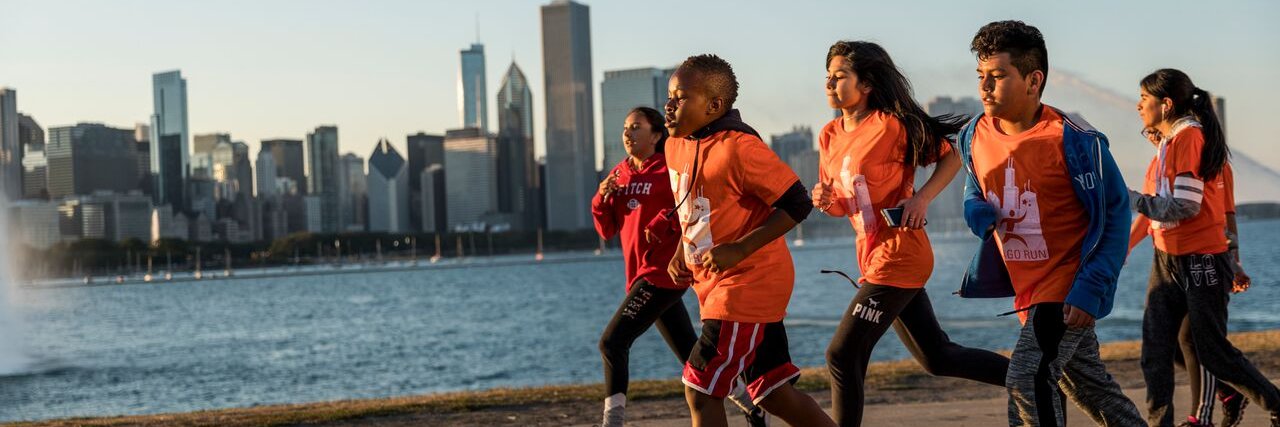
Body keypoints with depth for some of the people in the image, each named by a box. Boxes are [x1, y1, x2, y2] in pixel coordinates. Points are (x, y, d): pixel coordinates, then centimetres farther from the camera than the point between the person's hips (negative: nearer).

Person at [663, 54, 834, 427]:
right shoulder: (676, 146, 7)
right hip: (712, 283, 9)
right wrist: (682, 253, 9)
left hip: (749, 283, -9)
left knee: (699, 389, -9)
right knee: (772, 393, 12)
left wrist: (739, 249, -24)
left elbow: (797, 203, -20)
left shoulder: (738, 147, -19)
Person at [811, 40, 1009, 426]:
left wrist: (921, 198, -18)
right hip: (872, 257, 9)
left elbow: (952, 154, -6)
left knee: (843, 356, -9)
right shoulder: (829, 136, 9)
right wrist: (825, 201, -6)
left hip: (898, 256, -9)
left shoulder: (891, 125, -13)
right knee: (938, 358, 16)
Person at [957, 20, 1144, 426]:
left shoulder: (1074, 141, -18)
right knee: (1089, 385, 18)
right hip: (1026, 288, 7)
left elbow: (1114, 216, -13)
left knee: (1028, 379, -20)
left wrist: (1090, 289, -20)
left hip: (1068, 287, -7)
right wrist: (980, 216, -8)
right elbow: (974, 194, 18)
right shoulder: (974, 137, -1)